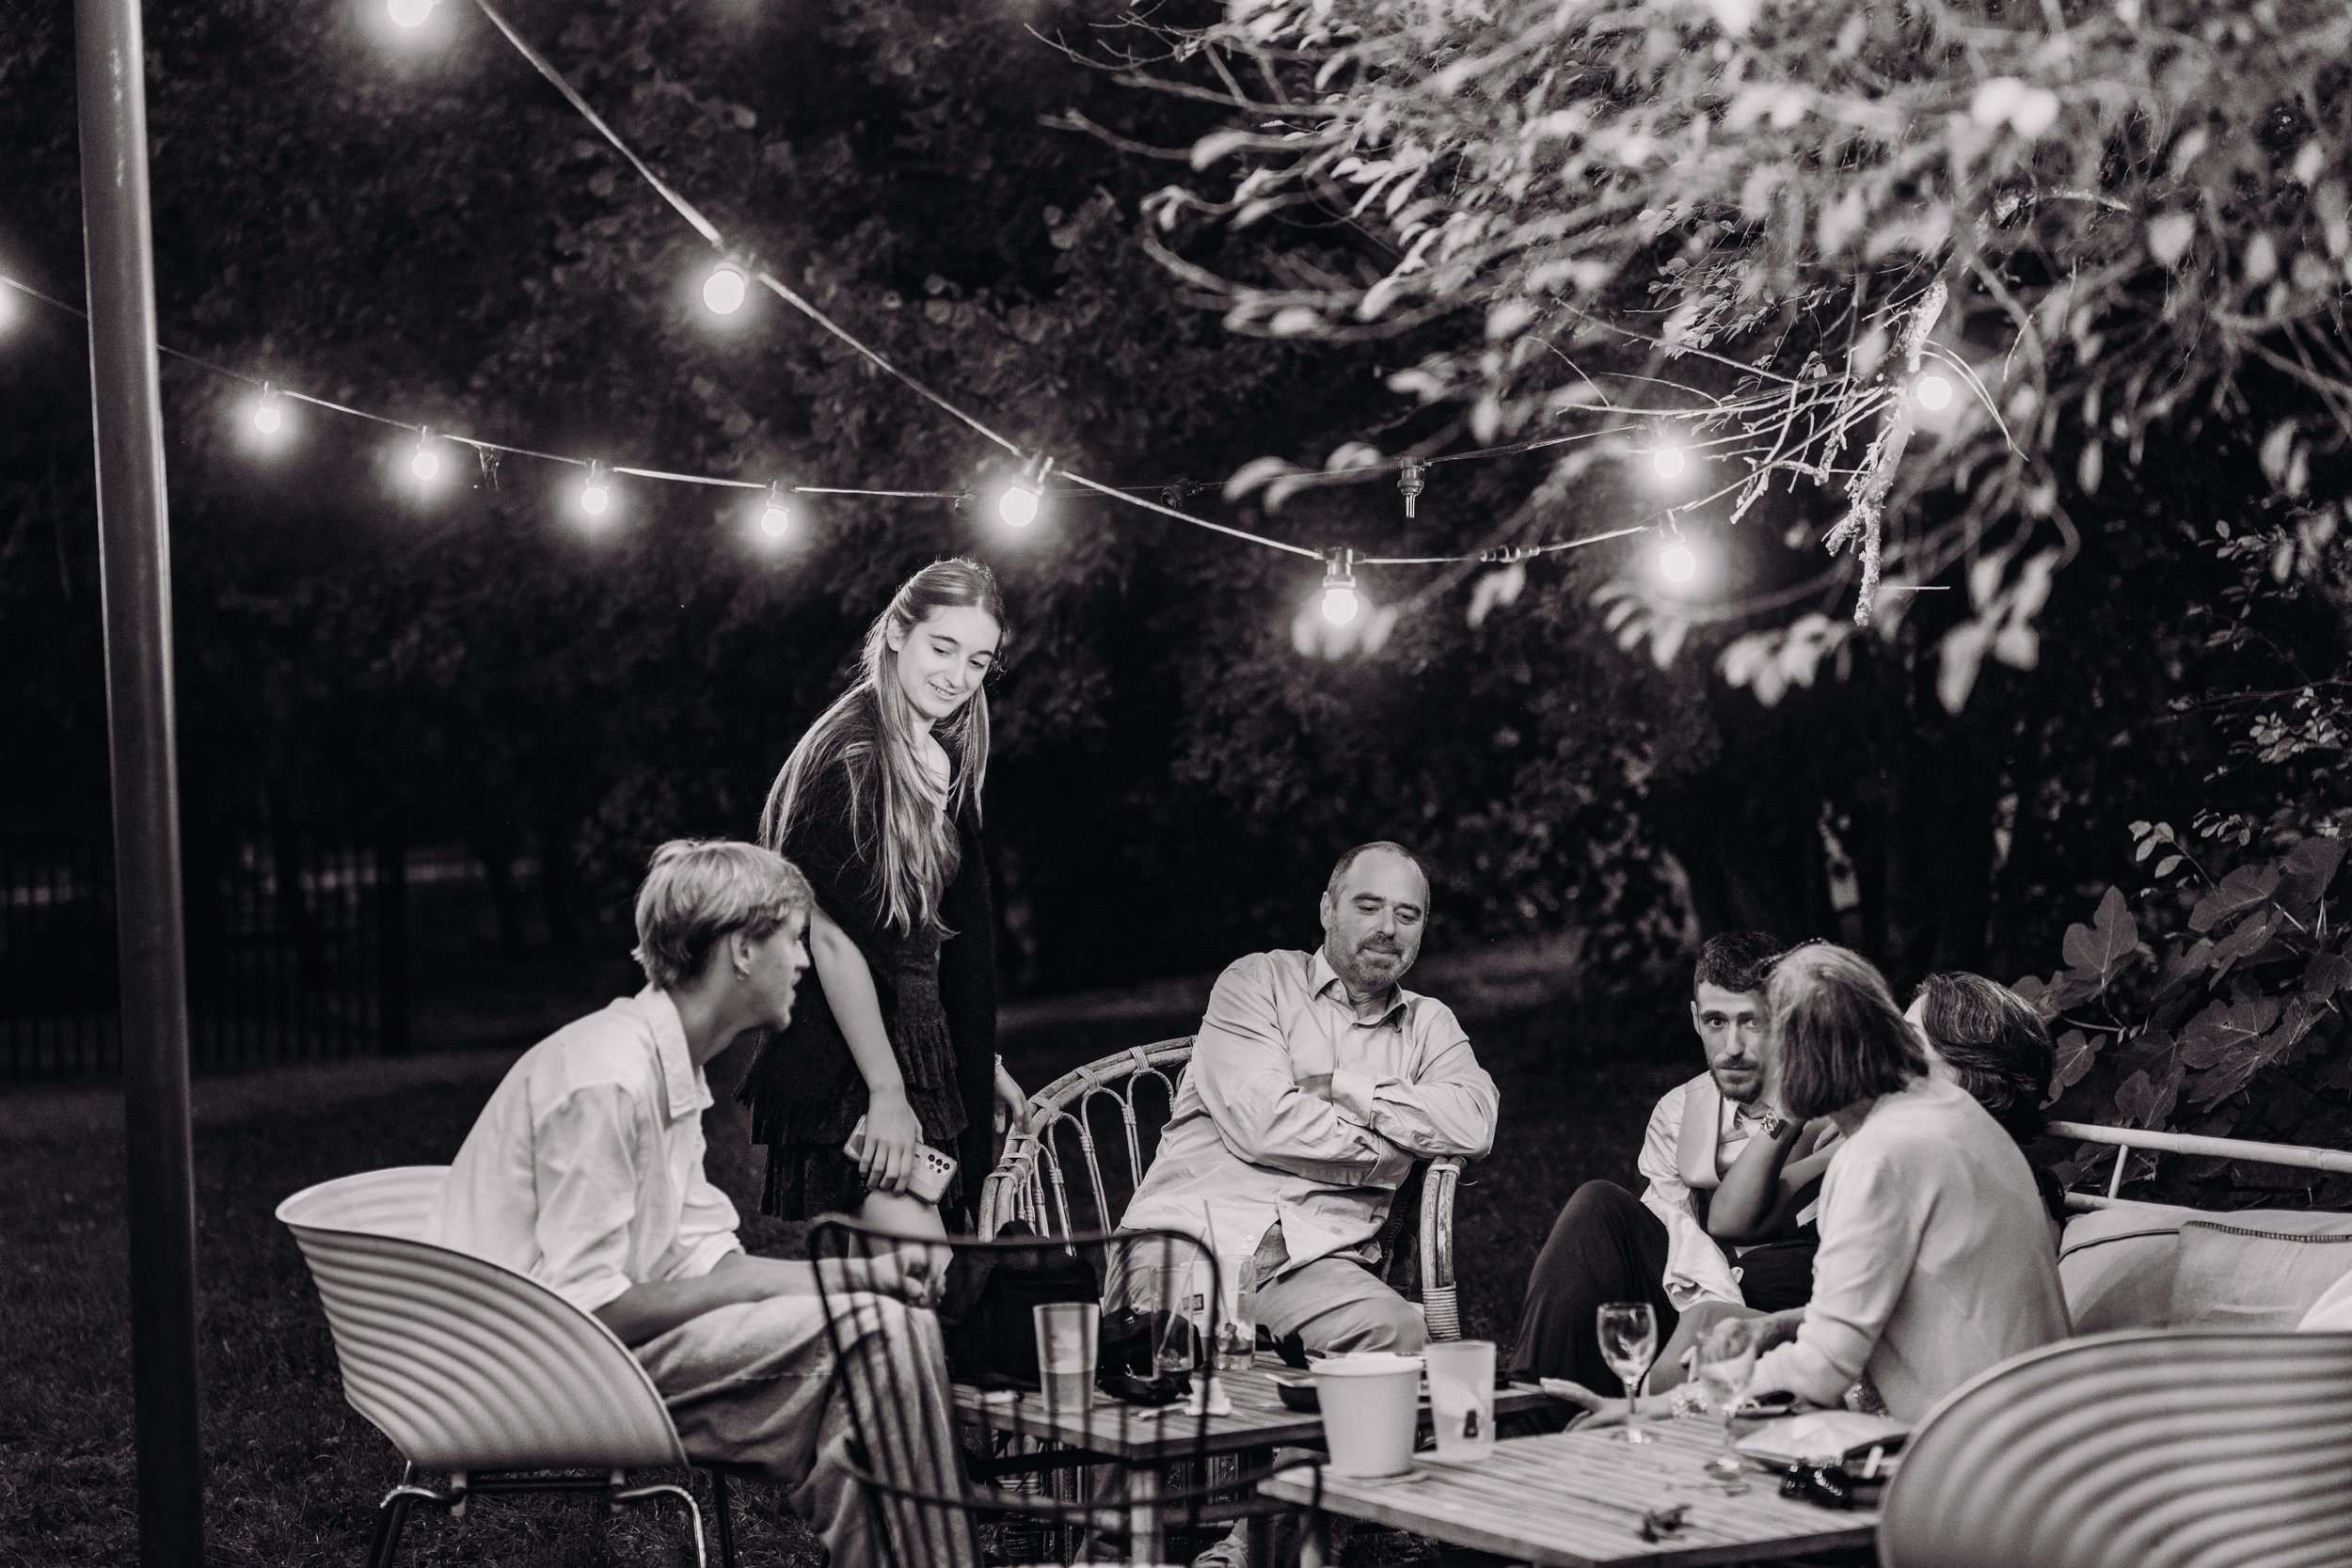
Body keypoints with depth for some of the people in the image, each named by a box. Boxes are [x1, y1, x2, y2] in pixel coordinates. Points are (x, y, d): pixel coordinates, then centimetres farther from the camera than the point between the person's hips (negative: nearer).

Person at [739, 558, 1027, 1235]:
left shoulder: (943, 761, 15)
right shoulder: (850, 755, -12)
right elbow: (832, 936, -17)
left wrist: (983, 1063, 19)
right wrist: (886, 1091, -19)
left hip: (921, 1051, 9)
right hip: (845, 1070, -9)